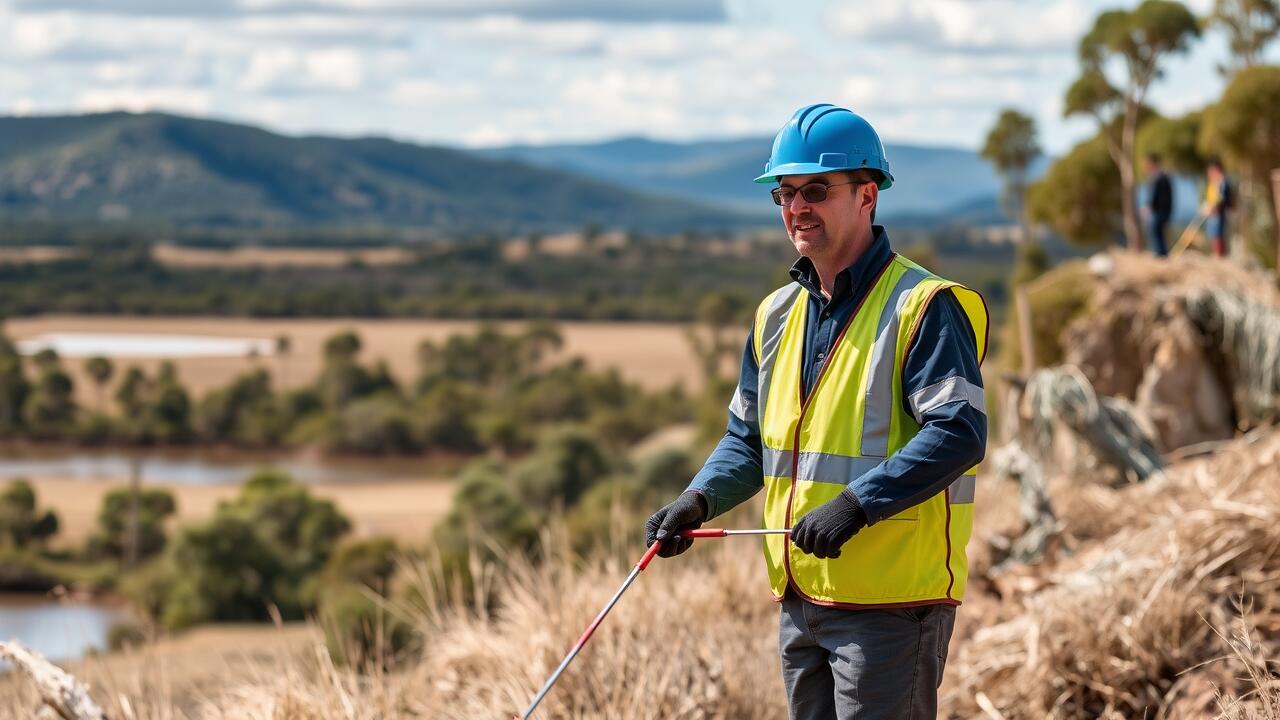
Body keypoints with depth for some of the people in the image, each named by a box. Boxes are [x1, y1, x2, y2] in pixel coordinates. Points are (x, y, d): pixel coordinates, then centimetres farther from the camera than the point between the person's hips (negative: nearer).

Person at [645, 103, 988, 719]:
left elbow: (959, 432, -20)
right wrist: (700, 499, 1)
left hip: (893, 603, -8)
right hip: (799, 599, 8)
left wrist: (857, 503, -27)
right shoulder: (776, 315, 14)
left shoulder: (923, 307, -10)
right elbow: (748, 438, 21)